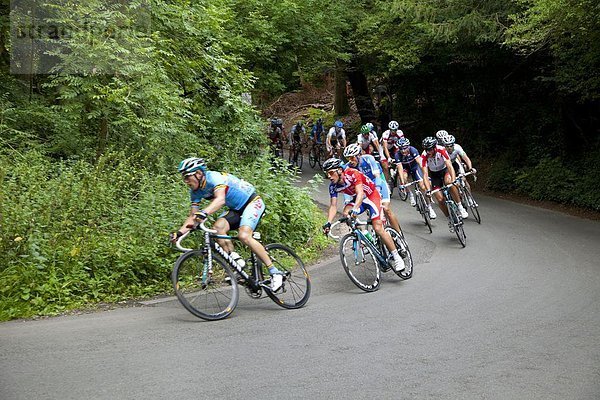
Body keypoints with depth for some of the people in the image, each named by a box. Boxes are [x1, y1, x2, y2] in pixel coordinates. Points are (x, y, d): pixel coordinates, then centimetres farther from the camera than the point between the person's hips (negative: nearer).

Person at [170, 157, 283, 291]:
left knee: (243, 235, -28)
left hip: (253, 203, -8)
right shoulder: (196, 191, -2)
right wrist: (179, 233, -17)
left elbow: (220, 199, -45)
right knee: (217, 227, -20)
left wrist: (204, 213, -62)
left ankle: (275, 272, -21)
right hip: (237, 209, 8)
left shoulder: (214, 177, -26)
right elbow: (192, 217, 0)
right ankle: (236, 262, -10)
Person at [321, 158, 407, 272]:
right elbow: (333, 206, -14)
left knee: (378, 228, -17)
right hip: (357, 199, 6)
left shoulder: (352, 174, -30)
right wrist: (328, 223, -29)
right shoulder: (333, 186, -12)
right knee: (346, 213, -26)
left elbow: (360, 193, -40)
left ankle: (397, 258, -8)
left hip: (372, 196, -6)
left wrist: (355, 209, -57)